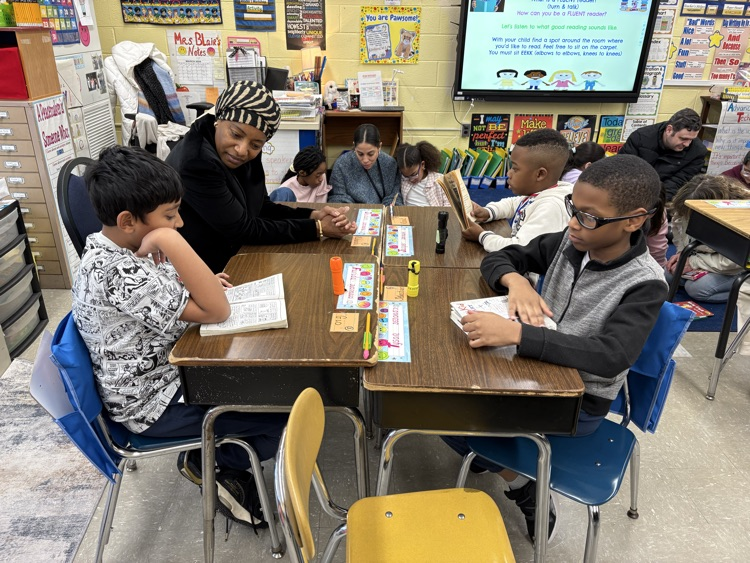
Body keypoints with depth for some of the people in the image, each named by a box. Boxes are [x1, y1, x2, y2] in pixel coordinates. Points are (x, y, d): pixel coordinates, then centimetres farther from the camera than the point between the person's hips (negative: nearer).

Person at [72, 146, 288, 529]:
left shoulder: (113, 246, -2)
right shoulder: (117, 274, -32)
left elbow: (162, 298, 14)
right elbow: (216, 312, -34)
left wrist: (203, 284, -4)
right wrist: (170, 239, -37)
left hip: (165, 369, 9)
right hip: (156, 403, -9)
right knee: (284, 414, -9)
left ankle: (206, 458, 20)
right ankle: (212, 464, 15)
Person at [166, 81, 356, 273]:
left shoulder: (245, 151, -4)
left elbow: (261, 207, 5)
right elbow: (244, 230, -20)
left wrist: (313, 215, -8)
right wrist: (318, 228, -16)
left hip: (231, 259, 7)